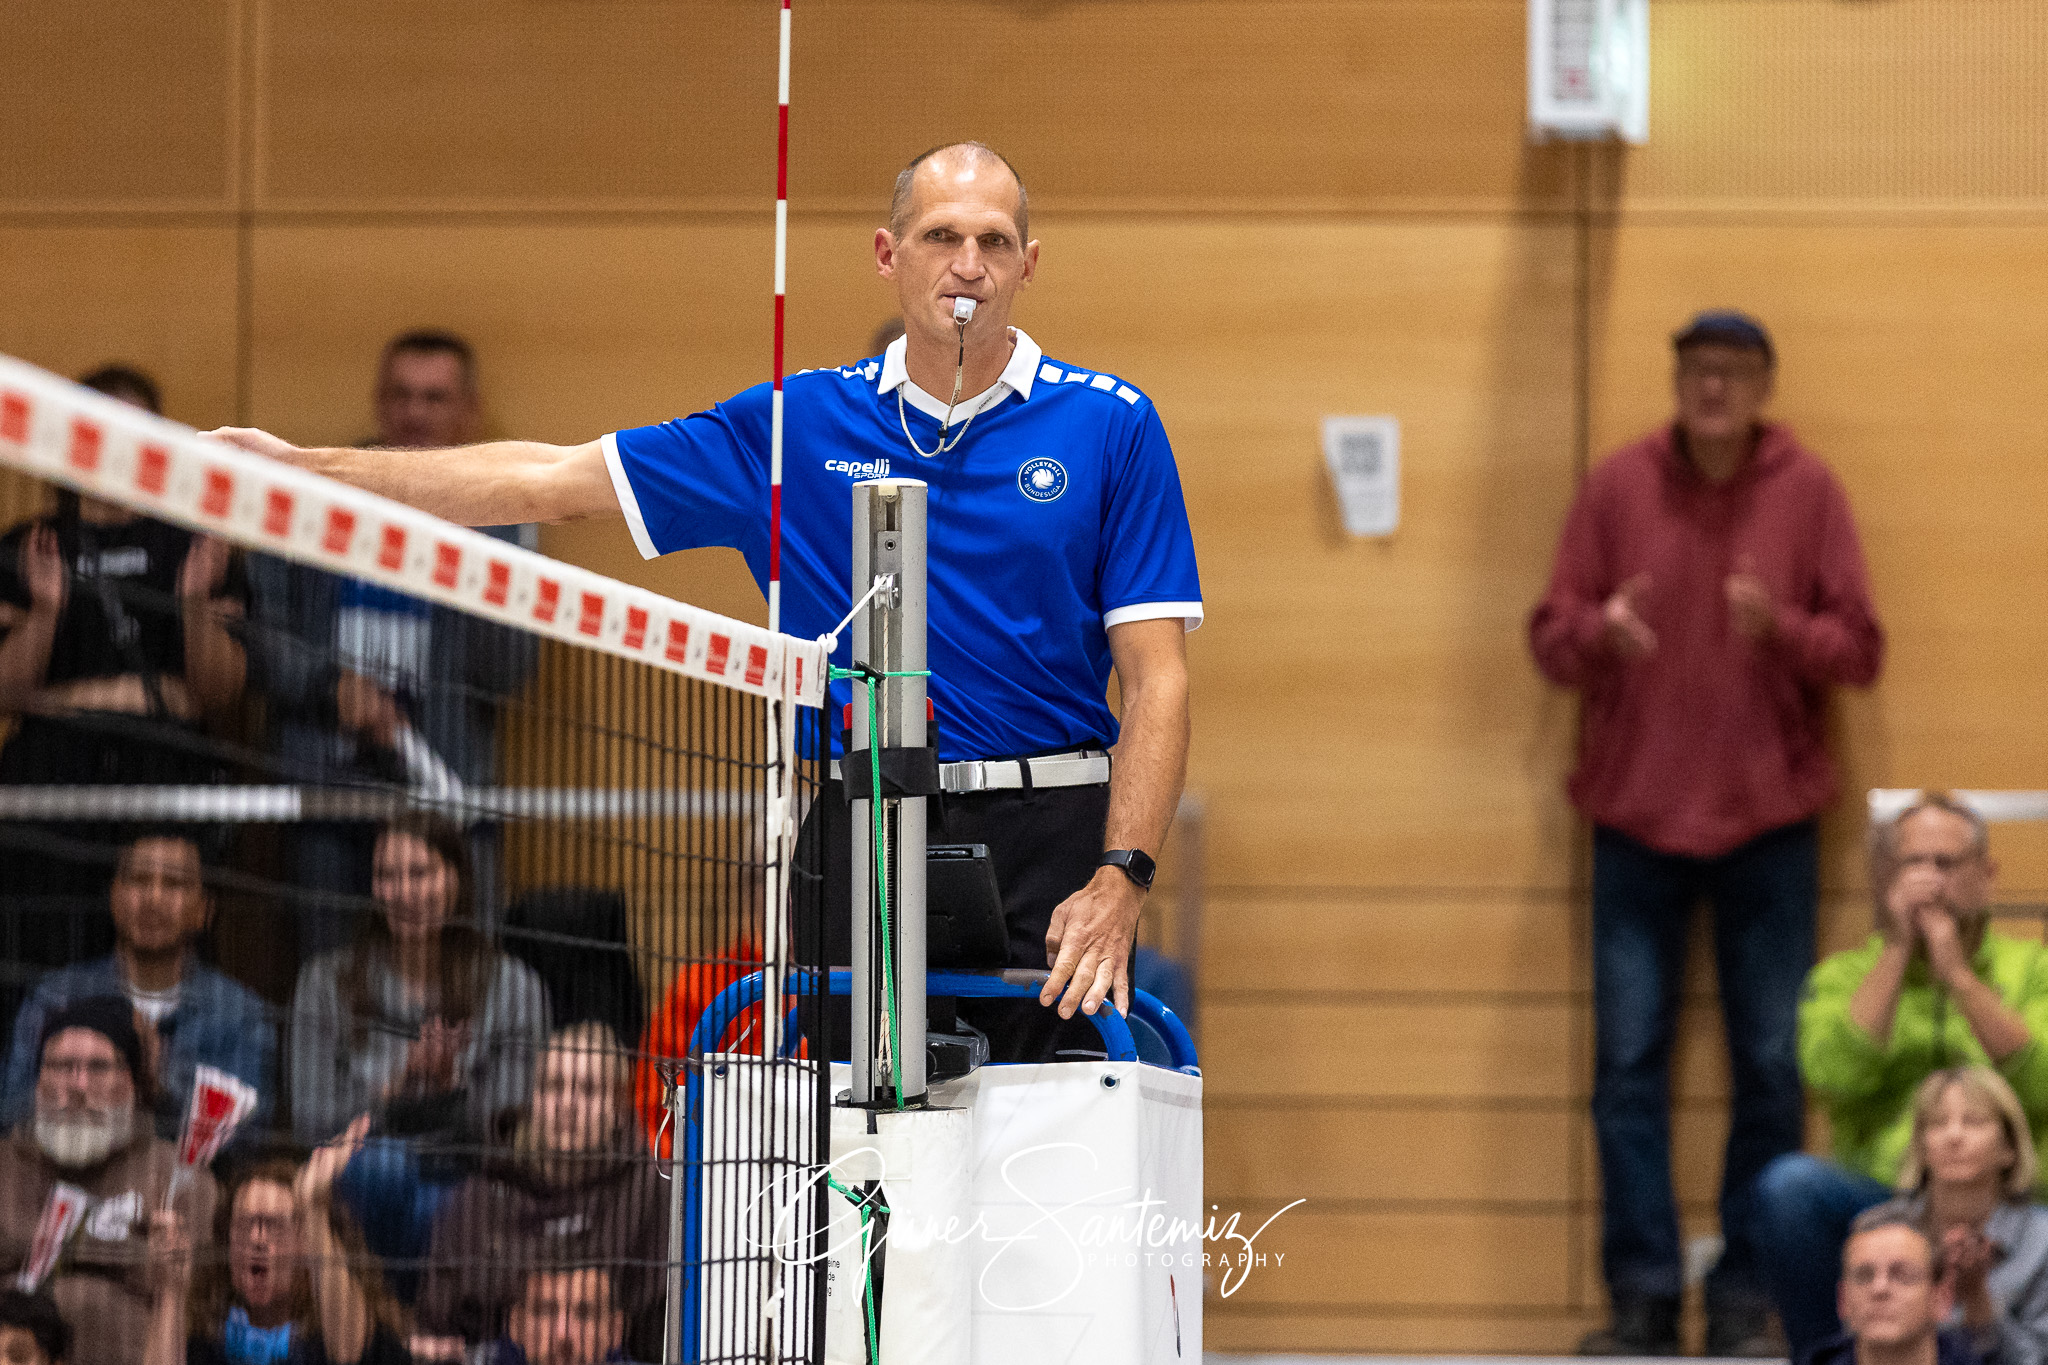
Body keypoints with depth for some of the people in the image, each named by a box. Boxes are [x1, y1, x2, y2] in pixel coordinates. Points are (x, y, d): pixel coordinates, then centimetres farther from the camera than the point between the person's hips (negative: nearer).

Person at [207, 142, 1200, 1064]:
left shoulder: (1110, 425, 2)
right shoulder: (796, 423, 9)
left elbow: (1157, 678, -1)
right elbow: (553, 482, 12)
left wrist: (1119, 879, -14)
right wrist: (303, 468, 7)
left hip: (1053, 836, -2)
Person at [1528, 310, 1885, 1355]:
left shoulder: (1808, 493, 1)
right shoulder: (1617, 487, 2)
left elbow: (1860, 648, -1)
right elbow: (1550, 638, 2)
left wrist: (1782, 629, -20)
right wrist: (1600, 630, -20)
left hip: (1768, 818, 0)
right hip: (1636, 814, 0)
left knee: (1770, 1067, 0)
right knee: (1628, 1062, -1)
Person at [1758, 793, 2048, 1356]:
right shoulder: (1844, 975, 14)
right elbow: (1833, 1076, -8)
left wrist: (1957, 973, -11)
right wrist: (1896, 951, -7)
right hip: (1875, 1198, 1)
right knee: (1789, 1183, -29)